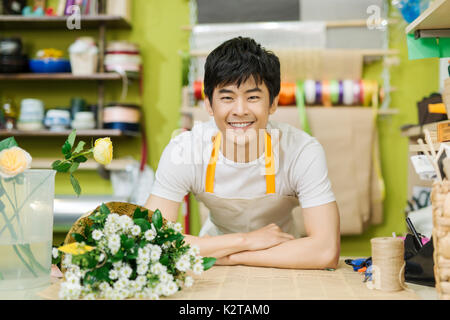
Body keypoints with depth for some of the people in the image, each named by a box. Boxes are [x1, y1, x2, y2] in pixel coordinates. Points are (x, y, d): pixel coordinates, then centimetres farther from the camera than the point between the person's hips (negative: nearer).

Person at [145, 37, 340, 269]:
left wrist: (232, 257, -30)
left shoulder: (304, 152, -24)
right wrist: (246, 240, -30)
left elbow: (326, 251, -31)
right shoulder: (182, 151, -22)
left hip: (282, 267, 0)